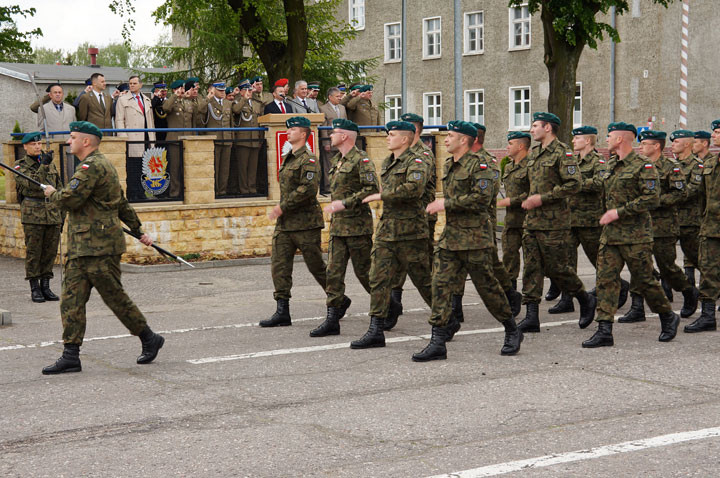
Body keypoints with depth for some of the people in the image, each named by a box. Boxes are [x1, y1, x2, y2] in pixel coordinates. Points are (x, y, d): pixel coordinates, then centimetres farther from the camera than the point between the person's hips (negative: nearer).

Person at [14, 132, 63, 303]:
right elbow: (32, 184, -17)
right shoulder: (21, 166, 0)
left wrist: (61, 214, 15)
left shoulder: (50, 163, 15)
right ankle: (35, 288, 5)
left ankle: (45, 287, 13)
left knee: (50, 252, 5)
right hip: (33, 214, -4)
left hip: (52, 214, 5)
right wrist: (43, 166, -25)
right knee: (33, 252, -2)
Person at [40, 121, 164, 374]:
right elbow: (122, 204, 27)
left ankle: (149, 339, 15)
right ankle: (70, 356, 3)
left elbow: (70, 199, -22)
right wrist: (139, 230, 33)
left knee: (115, 296, -1)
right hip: (80, 247, 10)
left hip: (99, 248, -10)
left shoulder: (93, 166, -14)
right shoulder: (99, 165, 21)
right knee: (71, 298, 3)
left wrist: (52, 193, 0)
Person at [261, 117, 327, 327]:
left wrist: (283, 207, -21)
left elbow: (308, 189, -24)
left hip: (305, 224, -8)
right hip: (285, 223, 8)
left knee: (316, 266, 3)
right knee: (279, 264, -1)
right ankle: (282, 312, -1)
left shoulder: (308, 160, -13)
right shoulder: (288, 159, 15)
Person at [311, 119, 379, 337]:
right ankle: (332, 320, 3)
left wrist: (345, 203, -22)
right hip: (337, 225, 8)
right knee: (334, 271, 2)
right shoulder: (337, 160, 16)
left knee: (364, 271, -1)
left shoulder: (361, 159, -12)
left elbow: (372, 189, -20)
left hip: (357, 225, -8)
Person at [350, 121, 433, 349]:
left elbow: (414, 189, -28)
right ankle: (376, 331, 0)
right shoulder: (387, 163, 15)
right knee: (378, 279, -1)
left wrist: (382, 196, -24)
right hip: (386, 230, 7)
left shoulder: (416, 163, -11)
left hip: (409, 232, -7)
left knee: (423, 280, 3)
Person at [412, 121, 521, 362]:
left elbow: (483, 197, -25)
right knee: (440, 285, -2)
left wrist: (447, 204, -22)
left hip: (474, 238, -8)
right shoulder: (449, 166, 15)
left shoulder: (479, 166, -12)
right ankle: (438, 343, -1)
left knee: (487, 286, 2)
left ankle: (512, 331, 23)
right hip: (450, 237, 8)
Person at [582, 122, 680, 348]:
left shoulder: (643, 166, -11)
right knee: (605, 279, -2)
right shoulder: (611, 165, 13)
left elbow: (652, 198, -19)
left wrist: (619, 212, -19)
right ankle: (604, 331, -3)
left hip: (635, 235, -7)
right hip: (610, 234, 7)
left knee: (643, 280, 2)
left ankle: (668, 318, 25)